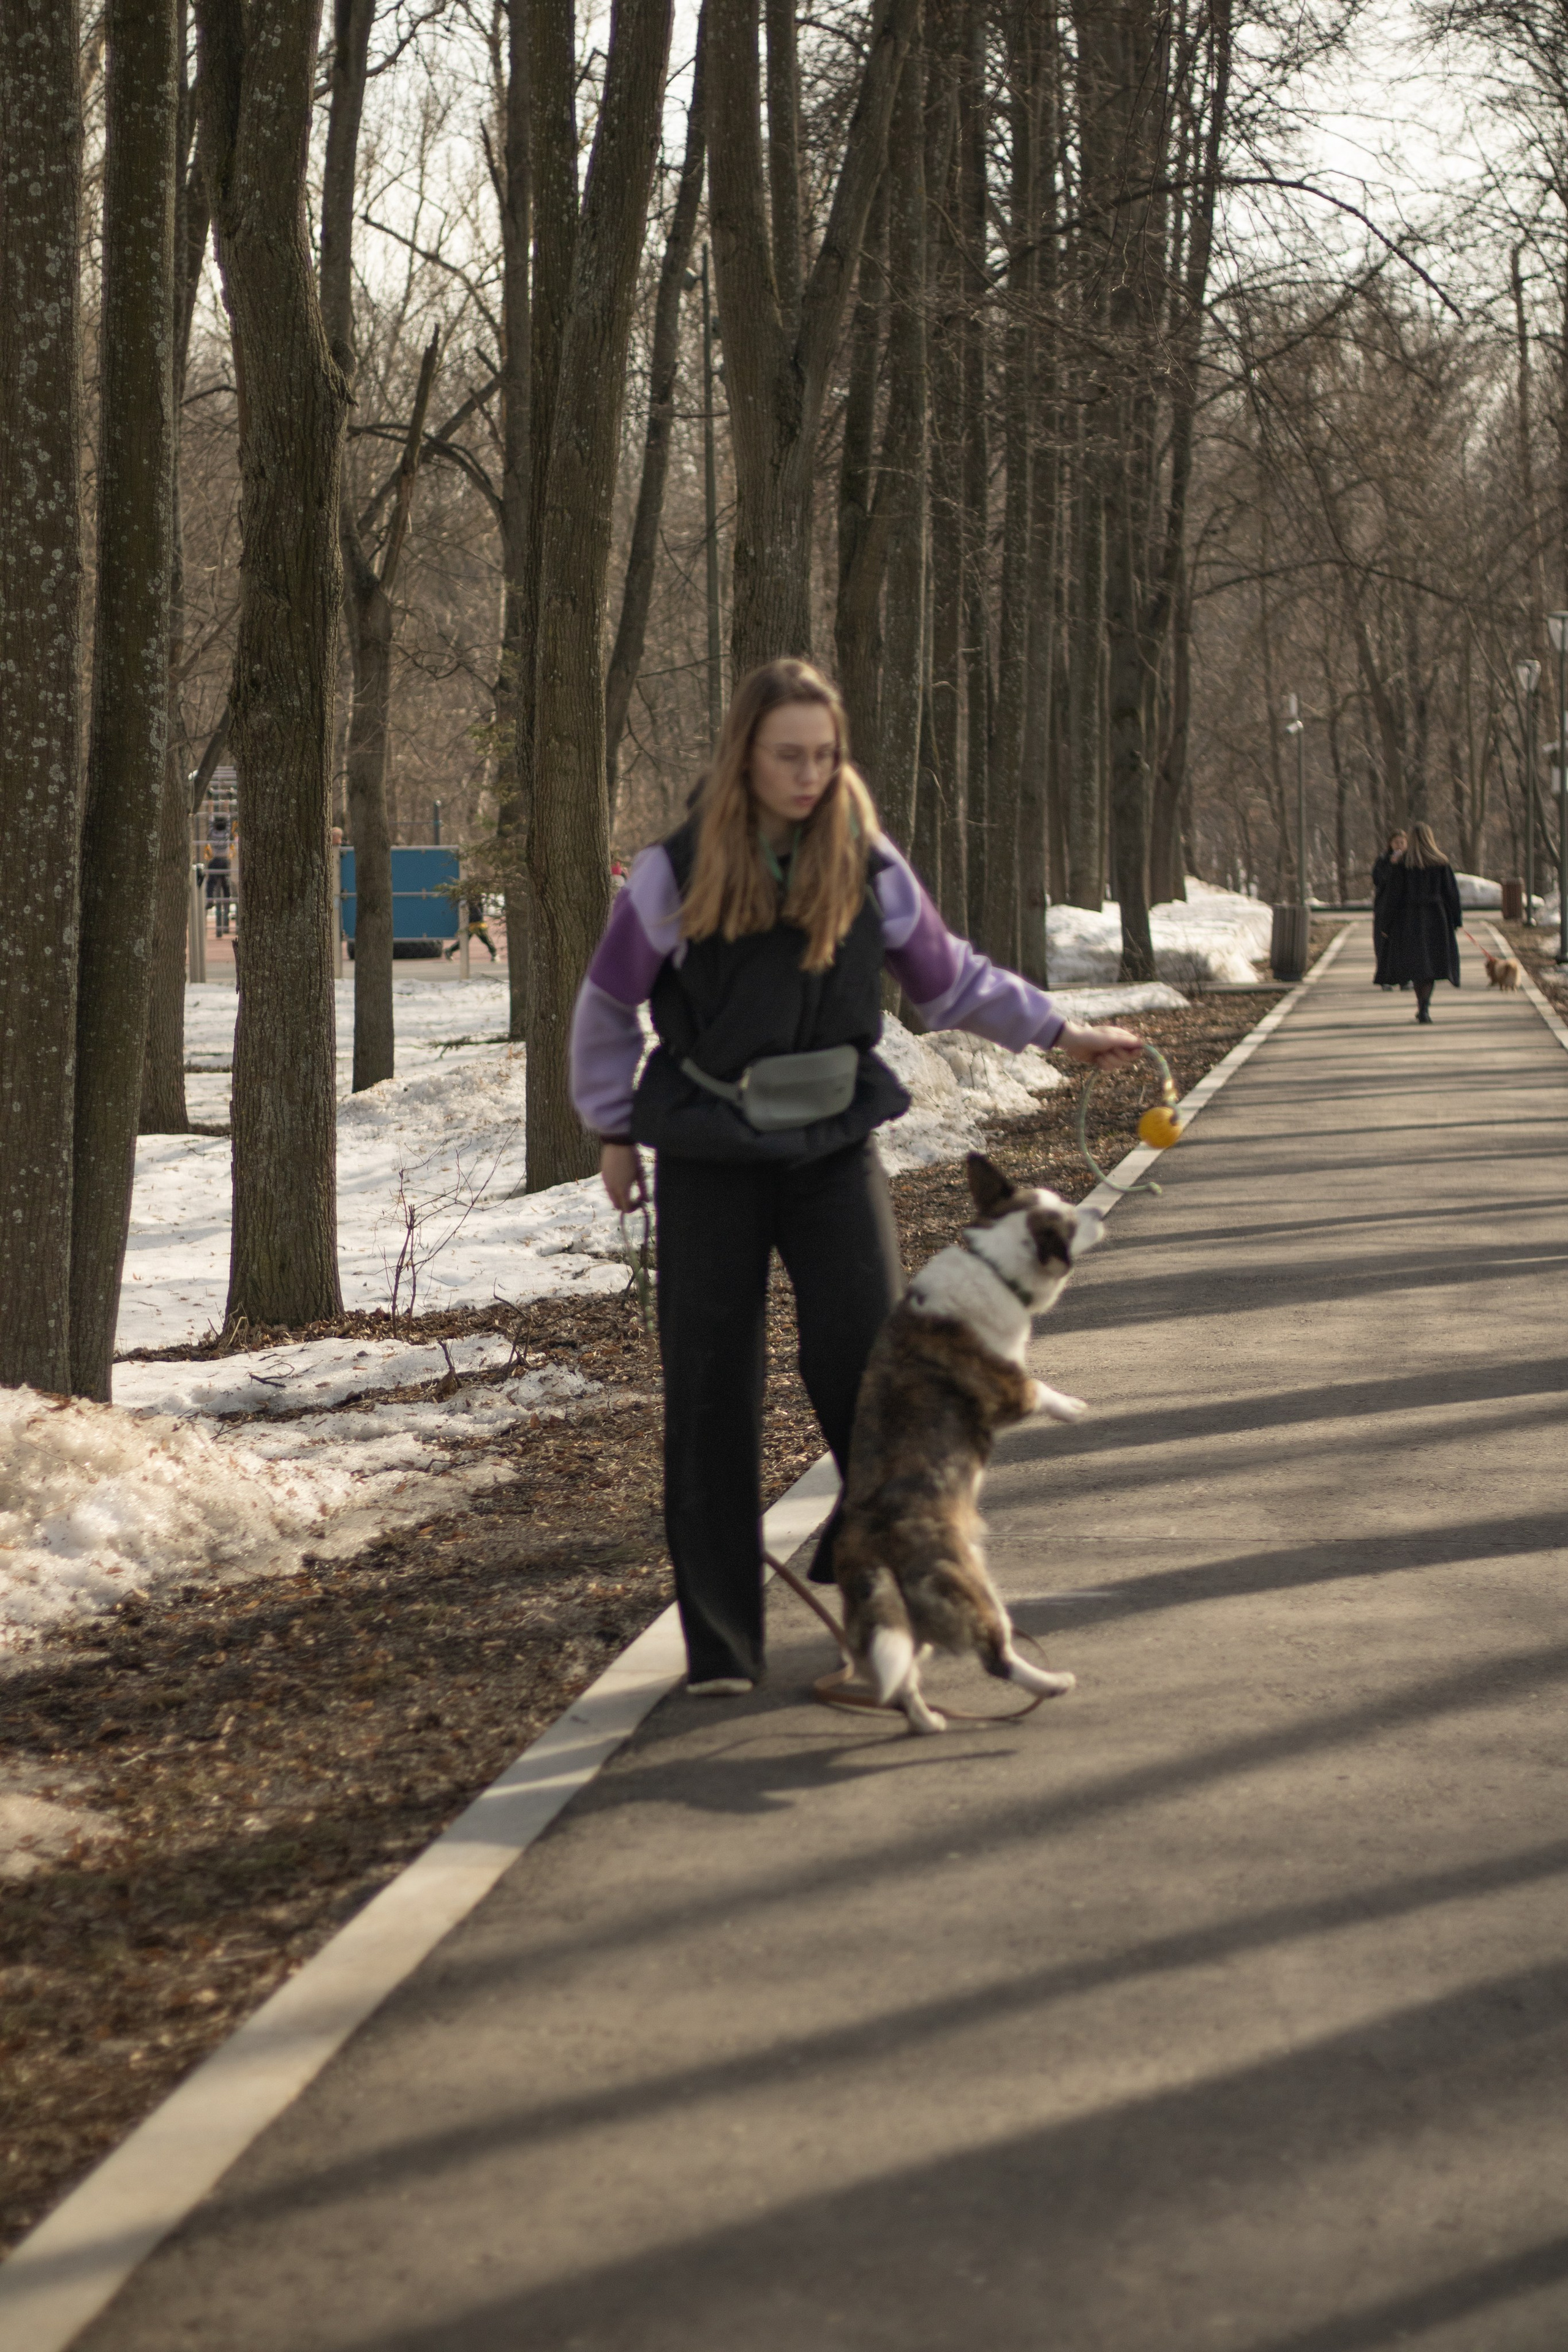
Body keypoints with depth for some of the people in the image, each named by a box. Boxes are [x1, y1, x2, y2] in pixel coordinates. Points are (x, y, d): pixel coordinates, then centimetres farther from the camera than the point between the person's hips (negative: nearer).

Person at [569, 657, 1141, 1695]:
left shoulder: (869, 868, -2)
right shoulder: (677, 872, -7)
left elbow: (952, 980, 12)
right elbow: (608, 1005, 5)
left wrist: (1060, 1031, 8)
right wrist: (614, 1132, 9)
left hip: (835, 1146, 1)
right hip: (709, 1160, -1)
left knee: (871, 1357, -12)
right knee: (711, 1393, 1)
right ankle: (720, 1640, 9)